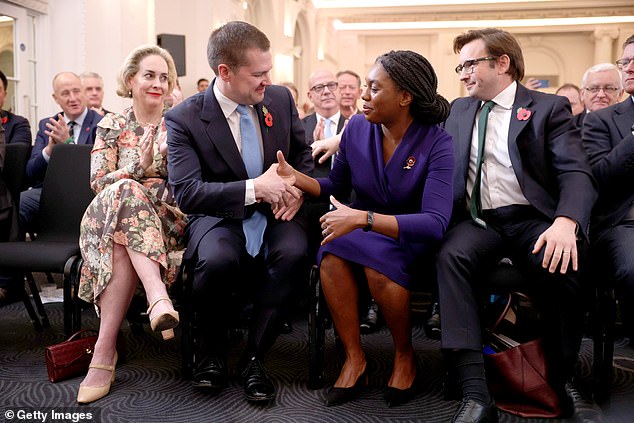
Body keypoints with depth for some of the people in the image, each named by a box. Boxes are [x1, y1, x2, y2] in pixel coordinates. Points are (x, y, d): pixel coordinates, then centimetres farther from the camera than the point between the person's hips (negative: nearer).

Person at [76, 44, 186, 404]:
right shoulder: (112, 126, 13)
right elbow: (98, 181, 2)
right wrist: (140, 166, -15)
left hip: (170, 220, -1)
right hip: (111, 218, 1)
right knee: (124, 191, -34)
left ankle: (105, 349, -38)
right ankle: (159, 298, -48)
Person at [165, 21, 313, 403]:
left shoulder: (281, 98, 2)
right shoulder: (184, 119, -10)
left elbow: (303, 153, 15)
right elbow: (187, 192, -17)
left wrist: (298, 187, -8)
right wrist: (254, 188, -27)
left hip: (275, 213, 3)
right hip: (220, 216, -2)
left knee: (292, 253, -32)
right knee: (217, 260, -36)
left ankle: (254, 358, -12)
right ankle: (212, 354, -5)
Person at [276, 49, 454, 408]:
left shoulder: (436, 143, -18)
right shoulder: (357, 128, -4)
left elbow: (435, 223, -29)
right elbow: (336, 187, 10)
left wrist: (363, 218, -39)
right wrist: (297, 177, -11)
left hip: (411, 237, -4)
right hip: (364, 230, 4)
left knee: (378, 262, -34)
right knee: (332, 254, -28)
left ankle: (406, 357, -8)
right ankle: (355, 358, -15)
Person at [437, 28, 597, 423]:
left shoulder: (549, 107, 6)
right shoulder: (460, 110, 20)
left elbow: (577, 172, -8)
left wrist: (566, 222, -28)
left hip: (533, 219, -2)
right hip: (479, 221, 3)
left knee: (563, 266, -34)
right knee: (452, 255, -31)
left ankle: (563, 378, -7)